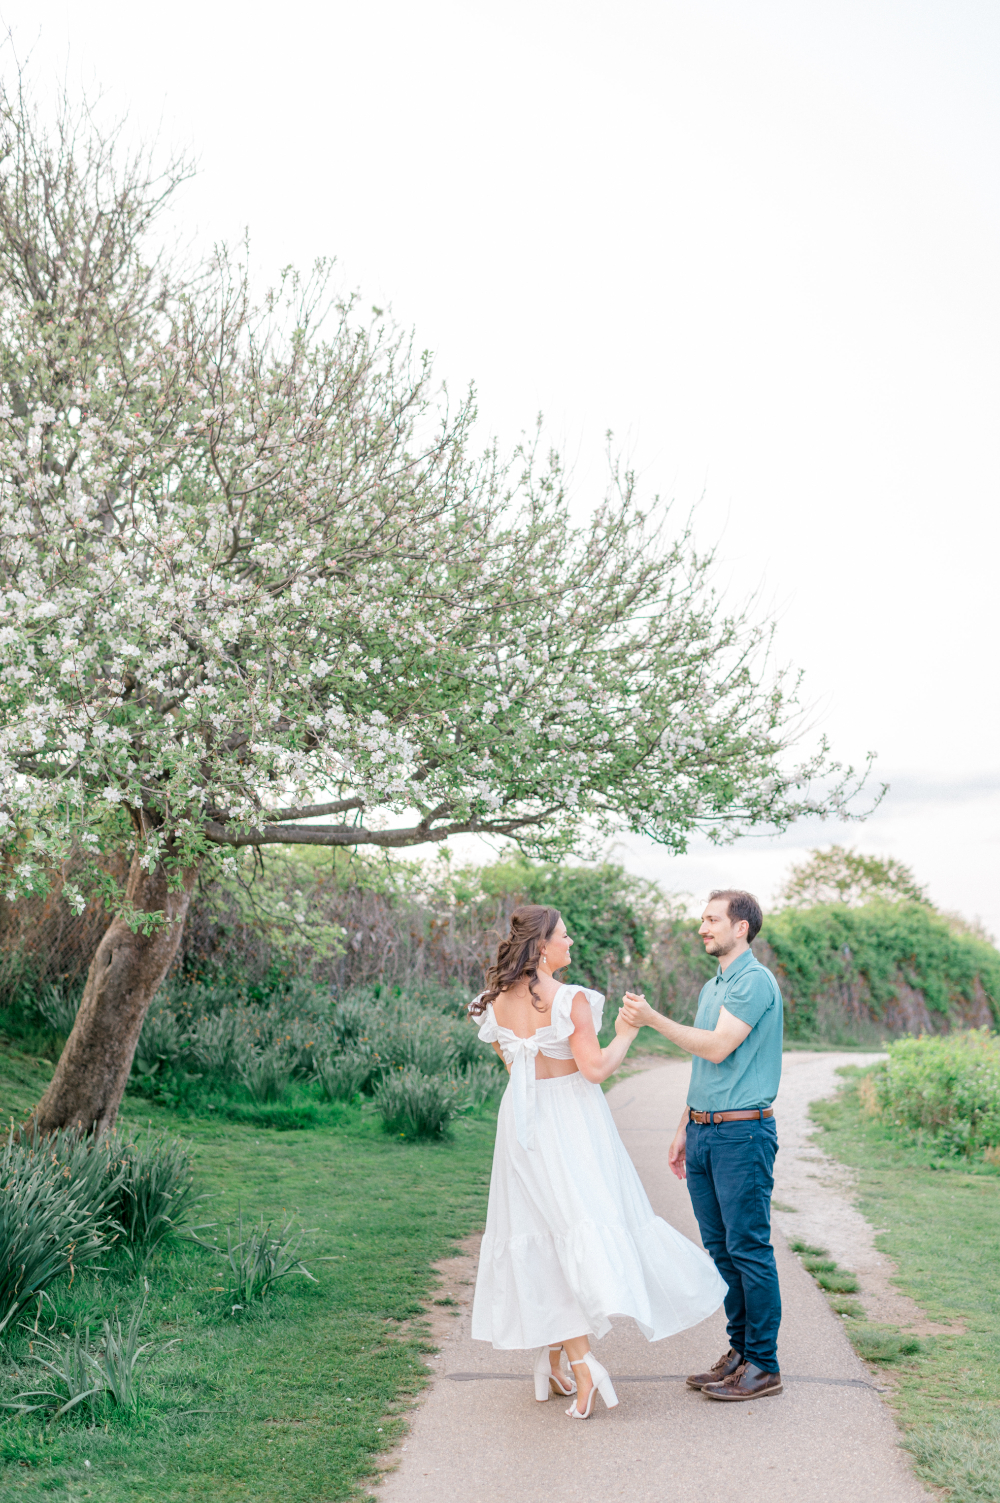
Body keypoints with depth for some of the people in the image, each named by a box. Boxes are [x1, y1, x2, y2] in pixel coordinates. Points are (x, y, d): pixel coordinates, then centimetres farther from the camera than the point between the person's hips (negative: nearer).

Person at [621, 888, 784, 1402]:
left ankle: (764, 1365, 6)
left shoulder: (756, 981, -11)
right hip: (703, 1132, 9)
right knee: (720, 1249, 12)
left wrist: (653, 1019, -18)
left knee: (749, 1249, -3)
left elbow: (716, 1048, -19)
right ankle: (740, 1350, 22)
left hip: (743, 1132, -9)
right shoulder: (712, 987, 18)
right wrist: (684, 1129, 20)